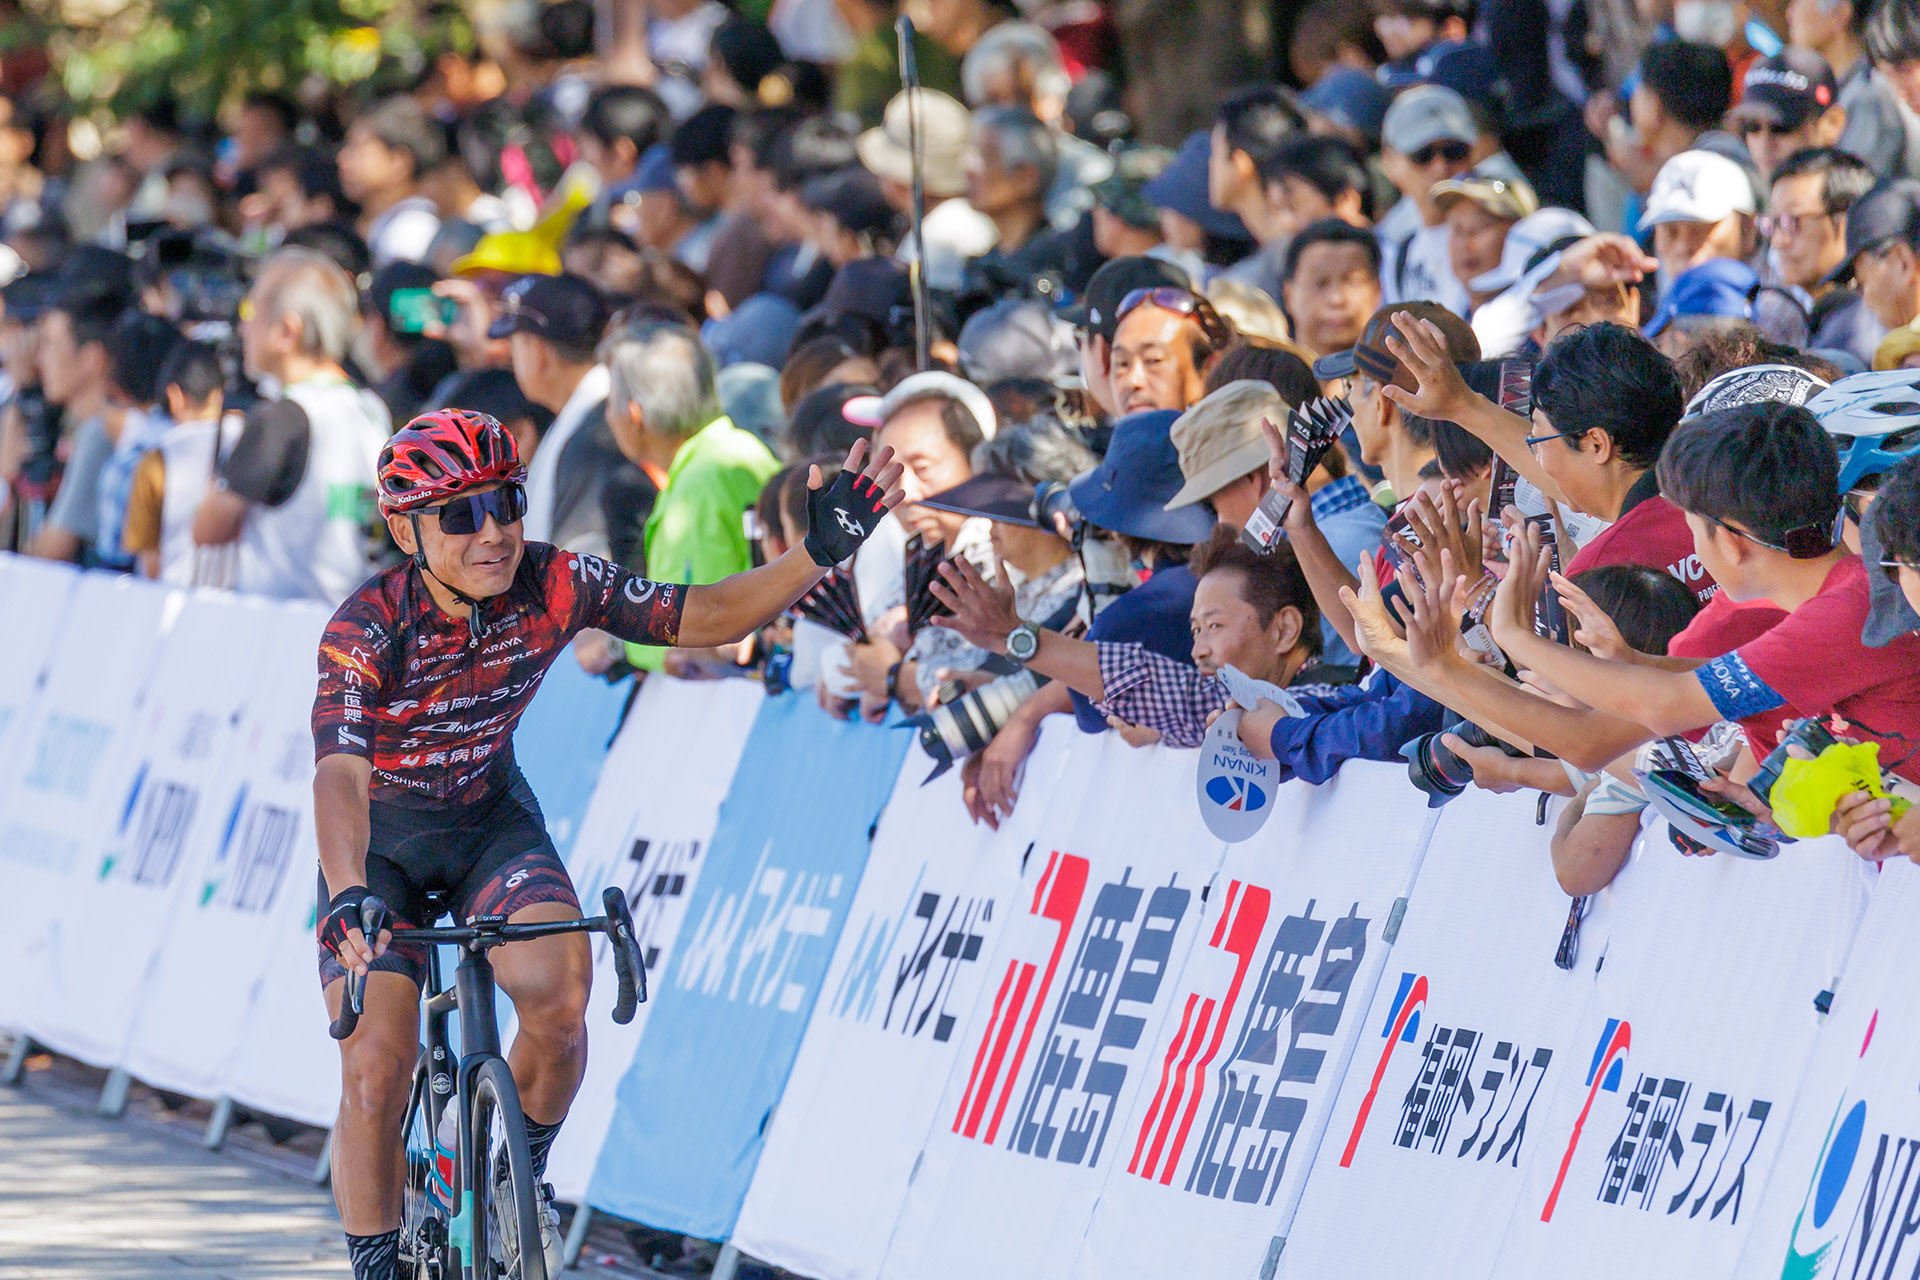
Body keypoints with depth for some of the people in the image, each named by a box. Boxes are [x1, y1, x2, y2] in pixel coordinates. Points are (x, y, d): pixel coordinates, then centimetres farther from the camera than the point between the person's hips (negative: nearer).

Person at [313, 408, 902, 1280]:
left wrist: (817, 556, -29)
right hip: (381, 840, -2)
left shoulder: (551, 587, -19)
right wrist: (349, 897, -58)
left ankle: (522, 1171, 4)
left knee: (558, 993, -24)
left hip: (491, 822, 2)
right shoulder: (368, 627, -29)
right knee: (376, 1068, -15)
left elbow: (701, 618, -14)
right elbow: (339, 774, -41)